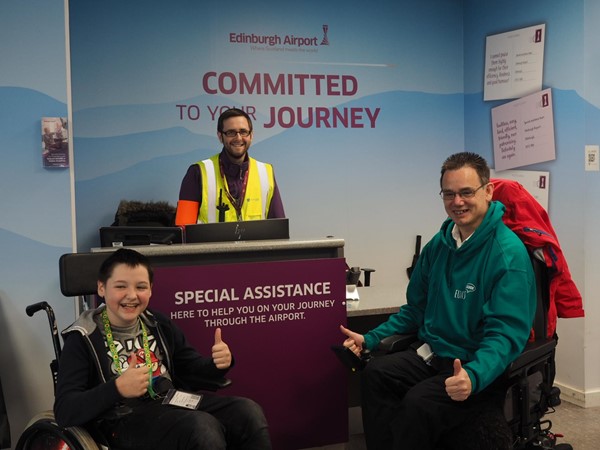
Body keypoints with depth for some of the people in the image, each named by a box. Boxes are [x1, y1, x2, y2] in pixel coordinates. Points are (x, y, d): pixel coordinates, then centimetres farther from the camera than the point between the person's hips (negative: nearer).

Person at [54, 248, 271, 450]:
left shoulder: (158, 324, 12)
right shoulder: (82, 338, -4)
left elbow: (192, 367, 20)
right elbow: (64, 411, -13)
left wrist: (217, 363, -5)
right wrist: (117, 389, -30)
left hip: (174, 403, 6)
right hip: (125, 419, -5)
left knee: (248, 412, -17)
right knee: (202, 427, -32)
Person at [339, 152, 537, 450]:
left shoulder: (509, 254, -15)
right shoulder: (438, 244, 7)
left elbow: (506, 333, -21)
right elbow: (415, 309, 16)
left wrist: (473, 376, -39)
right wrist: (370, 339, 5)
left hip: (480, 366, -6)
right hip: (431, 352, 6)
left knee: (419, 402, -31)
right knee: (375, 374, -21)